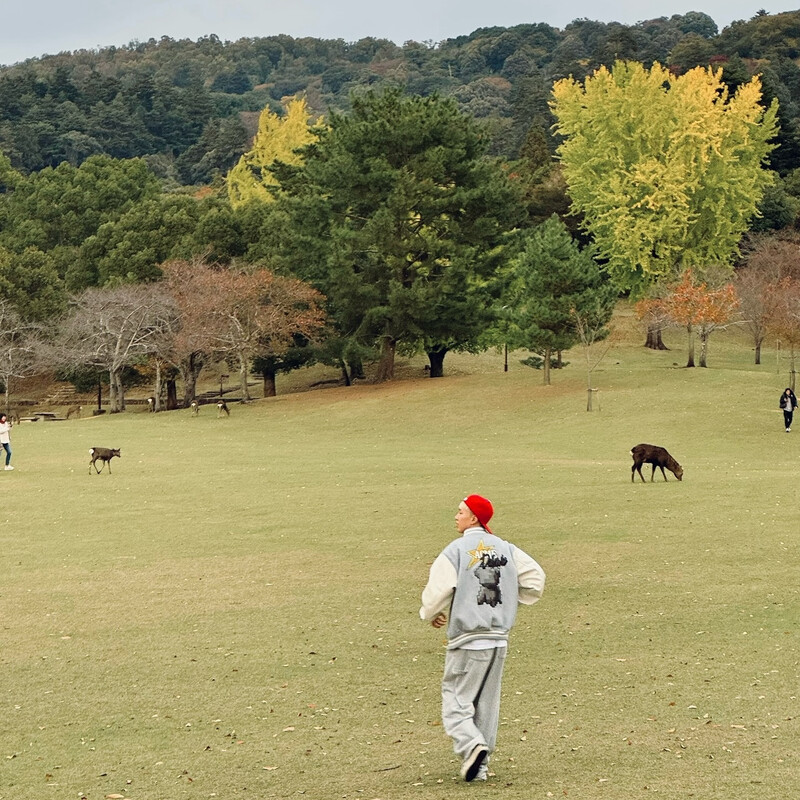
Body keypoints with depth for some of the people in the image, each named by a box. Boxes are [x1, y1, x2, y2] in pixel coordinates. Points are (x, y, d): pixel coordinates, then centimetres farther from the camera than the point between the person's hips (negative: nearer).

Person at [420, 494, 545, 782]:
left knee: (456, 699, 2)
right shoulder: (505, 548, 6)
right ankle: (479, 766, 16)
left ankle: (471, 746, -22)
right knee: (487, 704, 14)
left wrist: (430, 614, 6)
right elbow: (535, 577, 6)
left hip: (467, 641, -5)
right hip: (499, 639, 6)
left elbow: (438, 590, -14)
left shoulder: (456, 550, -10)